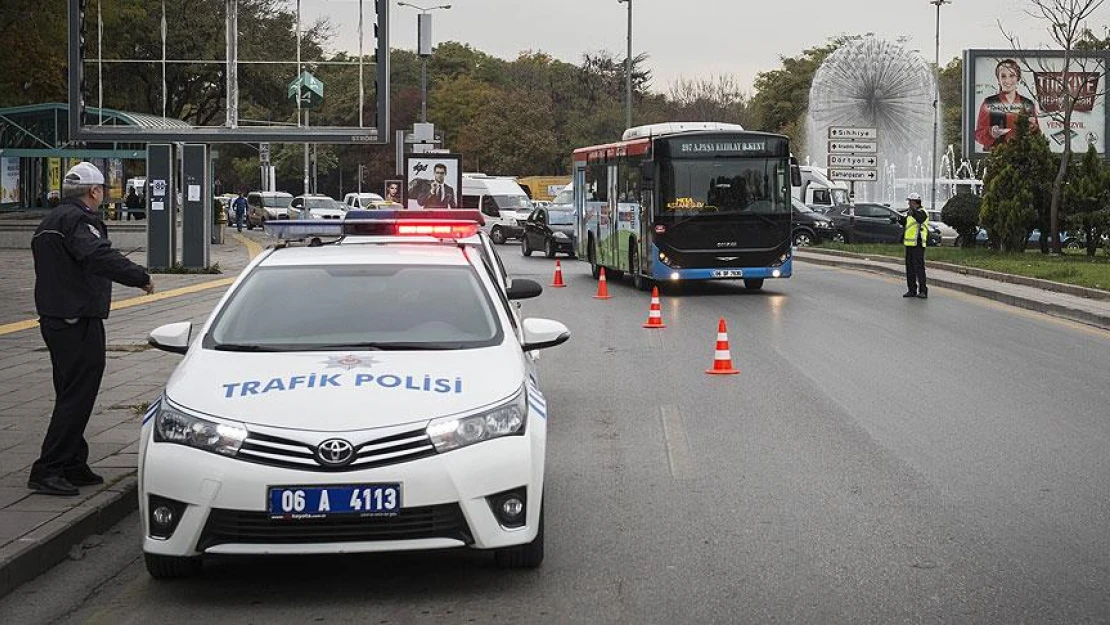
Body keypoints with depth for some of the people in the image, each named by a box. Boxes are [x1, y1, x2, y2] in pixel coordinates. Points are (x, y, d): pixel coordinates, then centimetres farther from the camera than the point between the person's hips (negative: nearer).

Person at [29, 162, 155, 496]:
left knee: (71, 395, 17)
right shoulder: (77, 220, -15)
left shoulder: (50, 221, 18)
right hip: (79, 322, -11)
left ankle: (73, 467, 22)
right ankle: (47, 471, -11)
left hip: (53, 317, 11)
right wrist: (141, 277, -28)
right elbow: (100, 256, -31)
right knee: (77, 396, -8)